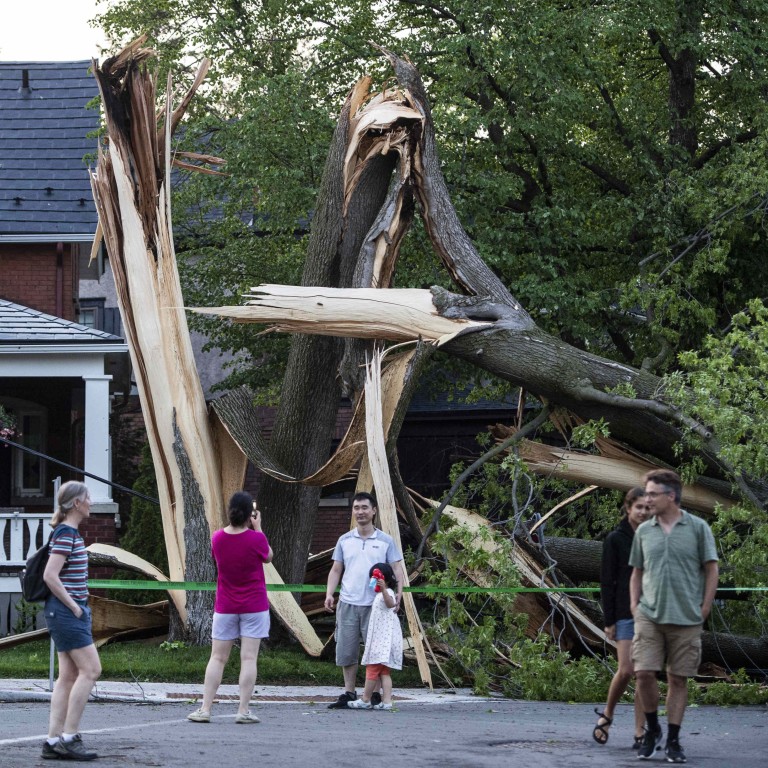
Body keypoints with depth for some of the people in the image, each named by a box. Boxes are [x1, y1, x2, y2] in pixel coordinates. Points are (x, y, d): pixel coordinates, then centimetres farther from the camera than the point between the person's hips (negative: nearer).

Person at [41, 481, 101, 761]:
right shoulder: (66, 535, -15)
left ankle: (53, 740, 6)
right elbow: (50, 576, -23)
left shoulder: (69, 533, 15)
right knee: (90, 669, -10)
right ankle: (68, 738, -9)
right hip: (65, 611, -10)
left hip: (71, 610, 10)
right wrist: (73, 606, -17)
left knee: (69, 675, 7)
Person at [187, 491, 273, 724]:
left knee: (218, 658, 6)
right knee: (249, 658, -2)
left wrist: (247, 527, 15)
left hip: (225, 607, 3)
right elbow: (268, 557, 6)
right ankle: (243, 711, -6)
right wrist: (257, 528, 10)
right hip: (254, 607, -3)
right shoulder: (256, 539, -13)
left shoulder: (217, 538, -4)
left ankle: (205, 709, 1)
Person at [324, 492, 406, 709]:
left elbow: (397, 569, 1)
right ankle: (349, 693, 12)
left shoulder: (386, 541, 4)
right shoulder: (344, 541, 11)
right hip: (348, 604, 3)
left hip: (375, 605, -3)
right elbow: (336, 570, 13)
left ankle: (375, 694, 5)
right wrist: (330, 593, -2)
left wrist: (398, 593, -15)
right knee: (346, 651, 4)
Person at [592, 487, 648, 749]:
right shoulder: (615, 539, -1)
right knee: (626, 670, -10)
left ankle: (639, 733, 3)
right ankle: (607, 715, 15)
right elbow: (606, 582, -3)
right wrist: (609, 620, -8)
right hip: (625, 614, -3)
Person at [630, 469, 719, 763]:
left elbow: (711, 570, 2)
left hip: (686, 618, -2)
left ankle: (673, 741, 11)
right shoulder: (644, 531, 9)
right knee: (644, 673, -9)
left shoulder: (697, 528, -1)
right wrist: (634, 604, 6)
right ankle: (652, 730, 12)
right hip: (649, 615, 2)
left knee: (678, 679, 3)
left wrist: (704, 609, -4)